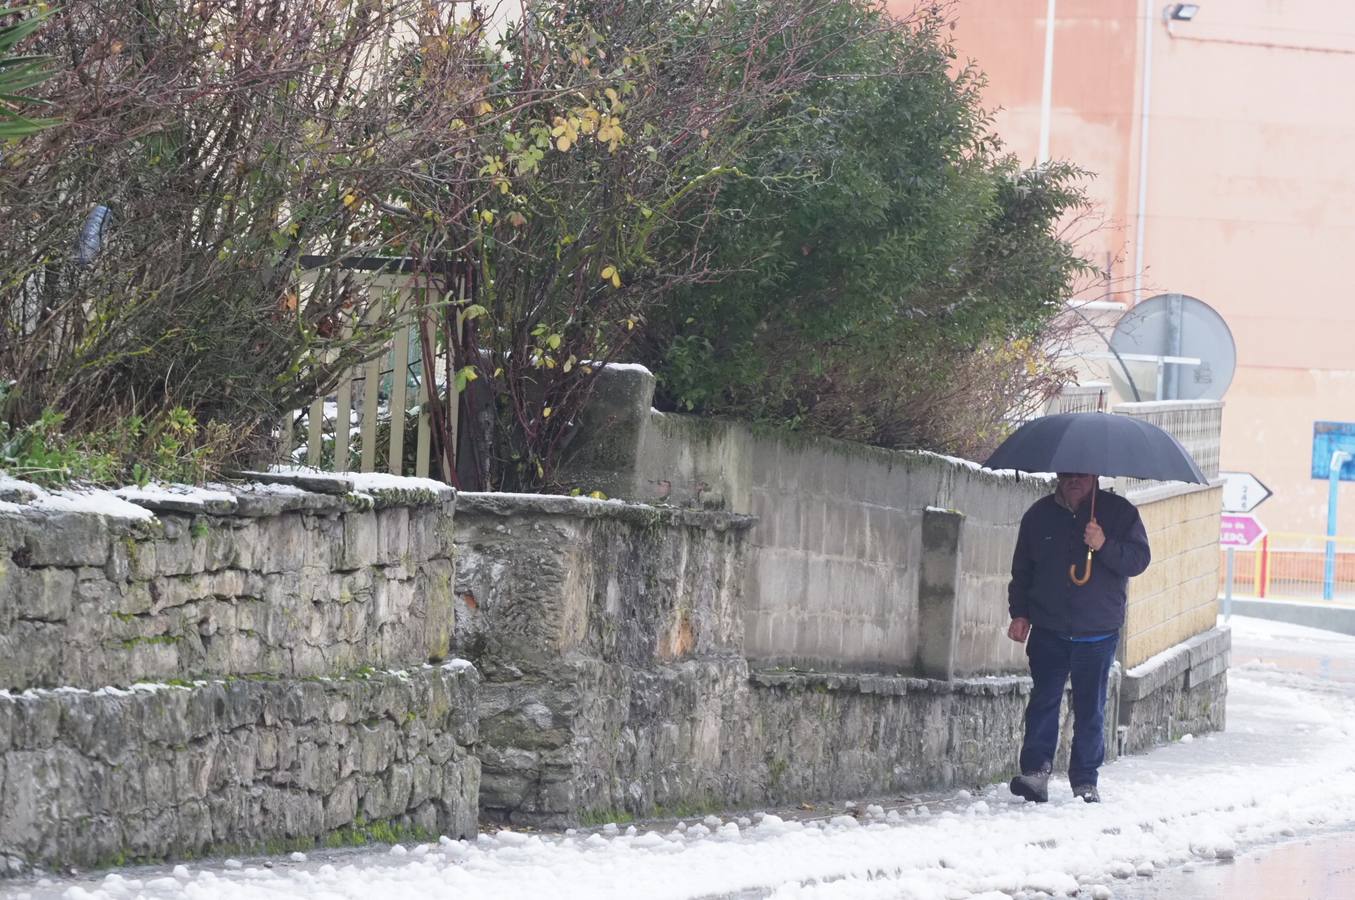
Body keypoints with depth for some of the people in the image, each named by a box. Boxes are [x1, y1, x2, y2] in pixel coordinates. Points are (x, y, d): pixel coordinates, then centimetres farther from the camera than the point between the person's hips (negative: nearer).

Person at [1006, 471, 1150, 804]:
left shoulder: (1120, 512, 1)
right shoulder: (1039, 514, 7)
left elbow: (1139, 559, -6)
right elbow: (1021, 570, 15)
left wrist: (1105, 546, -22)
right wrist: (1019, 613, 6)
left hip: (1098, 633, -1)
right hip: (1048, 630, 1)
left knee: (1090, 709, 3)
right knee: (1043, 701, -6)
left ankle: (1085, 781, 9)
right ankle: (1035, 770, -6)